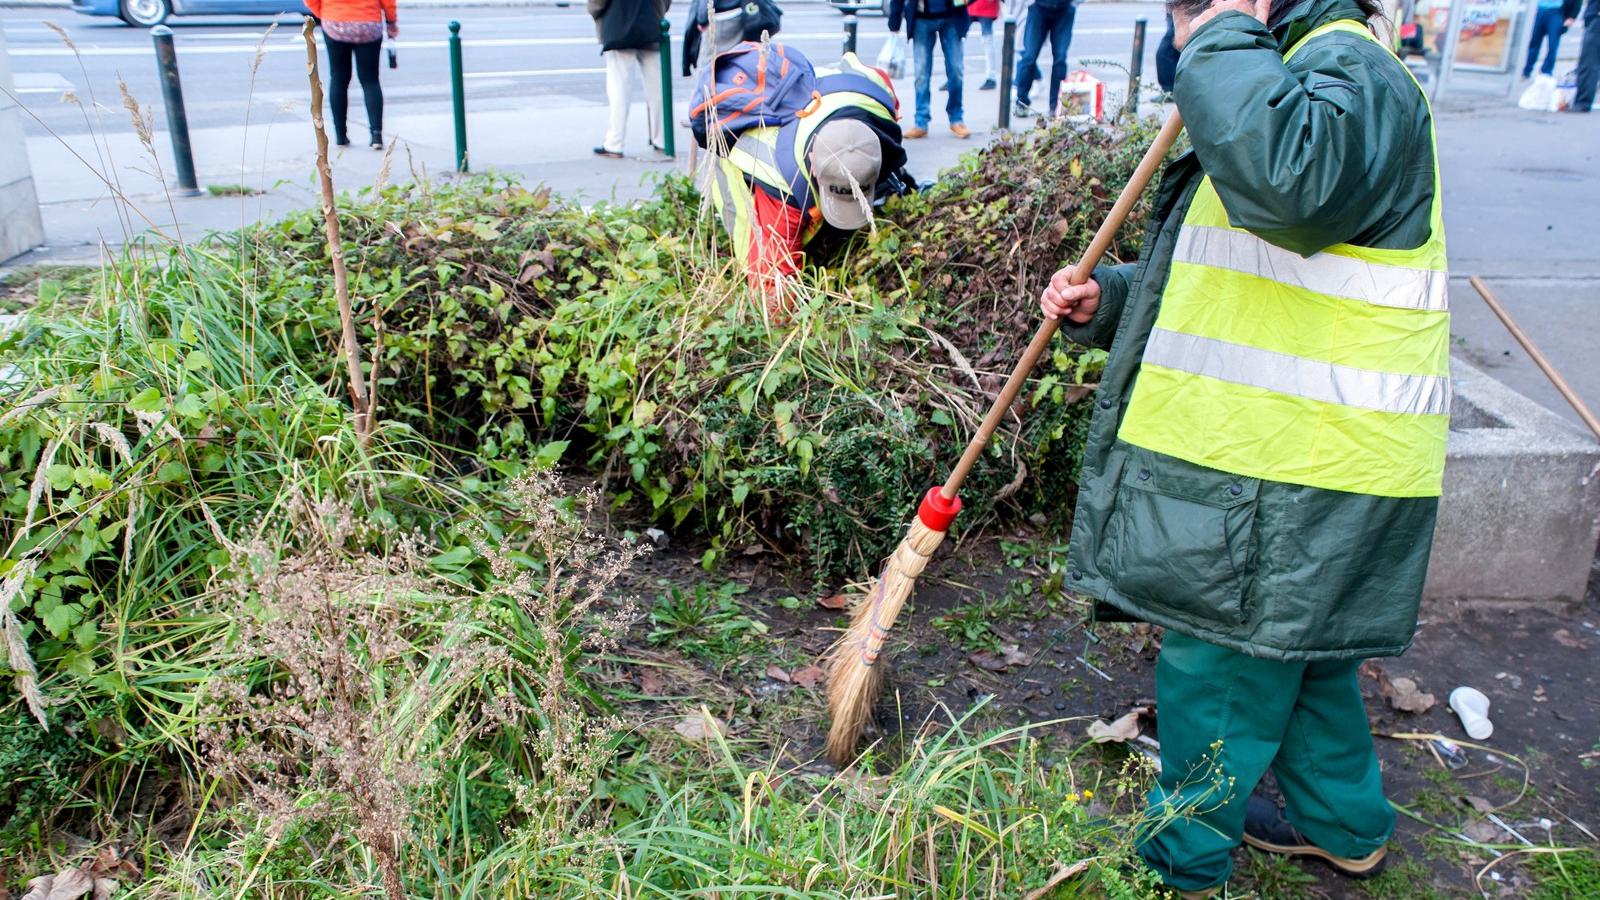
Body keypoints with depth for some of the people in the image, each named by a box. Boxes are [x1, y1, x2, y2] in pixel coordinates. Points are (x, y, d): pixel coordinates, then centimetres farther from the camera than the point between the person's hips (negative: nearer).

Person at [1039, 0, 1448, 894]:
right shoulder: (1295, 76, 20)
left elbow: (1292, 175, -42)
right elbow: (1211, 279, 25)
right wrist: (1105, 300, 8)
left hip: (1297, 476, -11)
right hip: (1301, 455, 11)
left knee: (1221, 667, 4)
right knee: (1297, 647, 24)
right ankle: (1346, 826, 44)